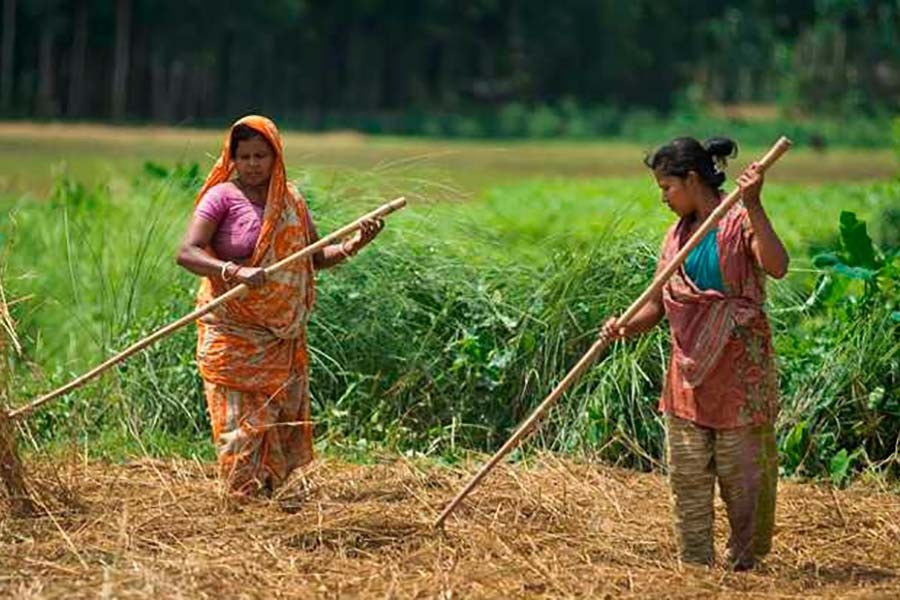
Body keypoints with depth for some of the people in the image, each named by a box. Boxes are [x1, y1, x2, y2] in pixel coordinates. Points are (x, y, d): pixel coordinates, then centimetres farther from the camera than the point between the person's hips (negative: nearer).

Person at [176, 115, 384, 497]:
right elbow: (187, 253, -18)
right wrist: (234, 272, -33)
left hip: (283, 336, 5)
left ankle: (267, 495, 16)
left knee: (282, 419, 7)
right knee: (241, 423, -6)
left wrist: (353, 245, -4)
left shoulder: (291, 201, 10)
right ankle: (245, 501, 0)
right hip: (233, 333, -5)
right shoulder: (222, 197, -7)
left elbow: (315, 257, 15)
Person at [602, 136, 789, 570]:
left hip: (738, 367, -6)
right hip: (689, 368, 6)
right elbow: (658, 304, 9)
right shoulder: (678, 235, 12)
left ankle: (744, 562, 9)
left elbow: (777, 267, -27)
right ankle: (694, 565, 13)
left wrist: (753, 207, -34)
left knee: (741, 470, -1)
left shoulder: (740, 222, -7)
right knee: (686, 476, 6)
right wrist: (626, 327, -10)